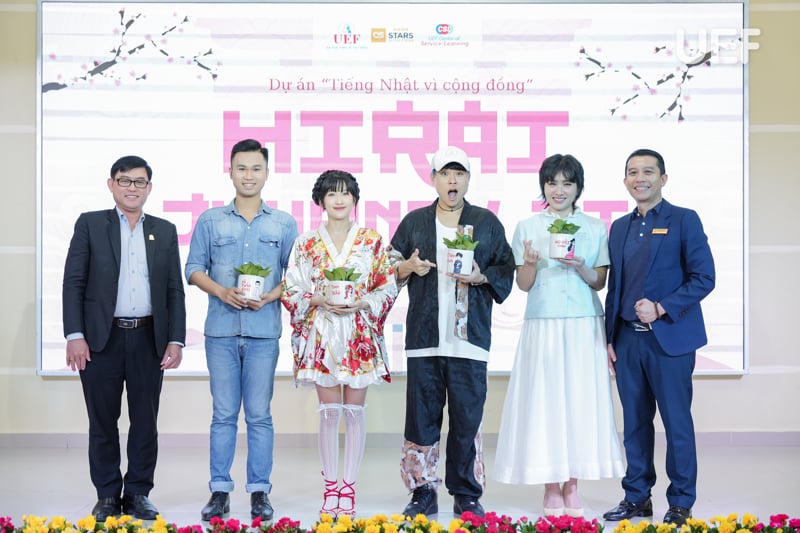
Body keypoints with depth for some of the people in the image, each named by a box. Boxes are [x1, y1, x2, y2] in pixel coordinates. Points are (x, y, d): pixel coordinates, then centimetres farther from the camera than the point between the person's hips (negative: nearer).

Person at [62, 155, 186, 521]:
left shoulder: (165, 231, 11)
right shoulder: (90, 224, 5)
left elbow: (175, 290, 8)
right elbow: (74, 283, 0)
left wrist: (175, 340, 0)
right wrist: (74, 335, -9)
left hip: (149, 339, 2)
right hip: (101, 339, -2)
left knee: (145, 421, 5)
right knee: (103, 422, 5)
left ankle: (138, 494, 16)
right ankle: (107, 497, 16)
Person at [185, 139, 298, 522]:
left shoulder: (284, 224, 7)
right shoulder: (210, 221, 7)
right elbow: (194, 268, 7)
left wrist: (273, 295, -10)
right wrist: (221, 291, -10)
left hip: (264, 330, 0)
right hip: (221, 329, 0)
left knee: (259, 415, 3)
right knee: (223, 415, 4)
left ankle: (259, 491, 10)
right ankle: (219, 491, 11)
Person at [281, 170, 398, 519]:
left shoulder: (372, 241, 5)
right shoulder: (306, 244, 6)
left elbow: (388, 288, 3)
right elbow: (291, 290, 4)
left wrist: (361, 304, -13)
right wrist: (318, 301, -13)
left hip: (360, 335, 0)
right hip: (321, 335, 0)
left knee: (354, 409, 1)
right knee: (329, 411, 2)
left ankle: (348, 488, 9)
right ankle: (331, 488, 11)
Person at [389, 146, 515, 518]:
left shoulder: (487, 222, 10)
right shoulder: (413, 222, 13)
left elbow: (506, 270, 9)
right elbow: (390, 268, 15)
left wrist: (482, 276, -10)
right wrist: (409, 267, -5)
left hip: (470, 337, -1)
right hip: (424, 337, 1)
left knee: (467, 419, 1)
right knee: (421, 417, 2)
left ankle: (467, 496, 11)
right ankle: (423, 493, 13)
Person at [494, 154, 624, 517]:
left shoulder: (595, 228, 7)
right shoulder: (527, 227, 5)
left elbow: (599, 282, 6)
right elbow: (524, 284, 4)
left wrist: (580, 267, -13)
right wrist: (531, 263, -16)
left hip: (584, 326, 1)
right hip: (543, 326, -1)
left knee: (581, 400, 1)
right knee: (544, 400, -1)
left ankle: (572, 486, 12)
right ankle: (551, 488, 9)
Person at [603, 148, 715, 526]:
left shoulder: (684, 220, -1)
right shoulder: (619, 227, 14)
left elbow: (703, 277, -7)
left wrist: (661, 309, -16)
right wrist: (610, 339, 11)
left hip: (669, 338, -5)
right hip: (628, 339, 5)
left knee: (676, 422, 0)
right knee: (635, 422, 9)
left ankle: (681, 503, 10)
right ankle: (636, 498, 18)